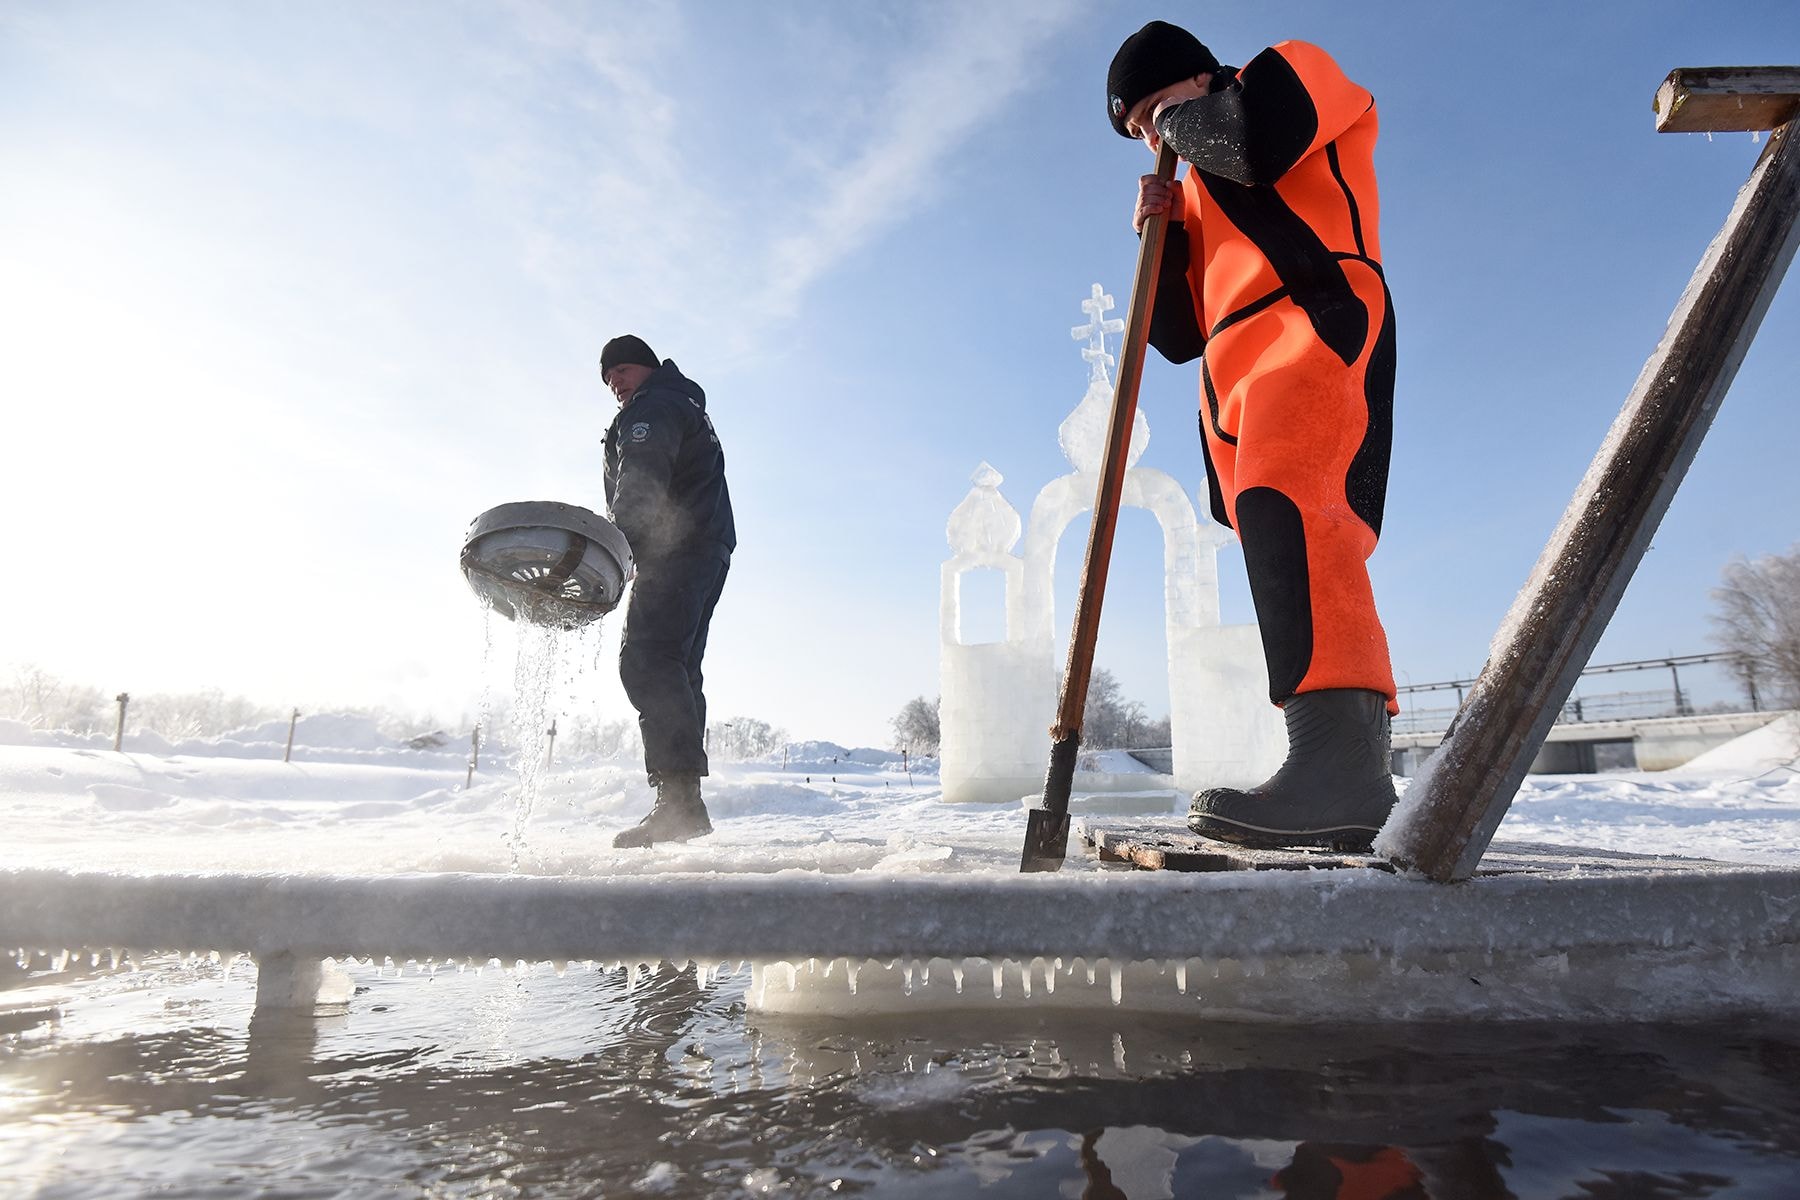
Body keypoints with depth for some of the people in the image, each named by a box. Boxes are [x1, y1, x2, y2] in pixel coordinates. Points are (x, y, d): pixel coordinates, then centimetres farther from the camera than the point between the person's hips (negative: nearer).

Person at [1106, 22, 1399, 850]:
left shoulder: (1297, 74, 17)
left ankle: (1339, 757, -43)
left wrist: (1181, 117, 9)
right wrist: (1159, 238, 12)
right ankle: (1357, 783, 3)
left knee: (1282, 501, -32)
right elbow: (1178, 335, 25)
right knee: (1310, 558, 1)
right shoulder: (1200, 198, 34)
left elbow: (1253, 132, -11)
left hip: (1317, 322, -8)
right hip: (1242, 390, 8)